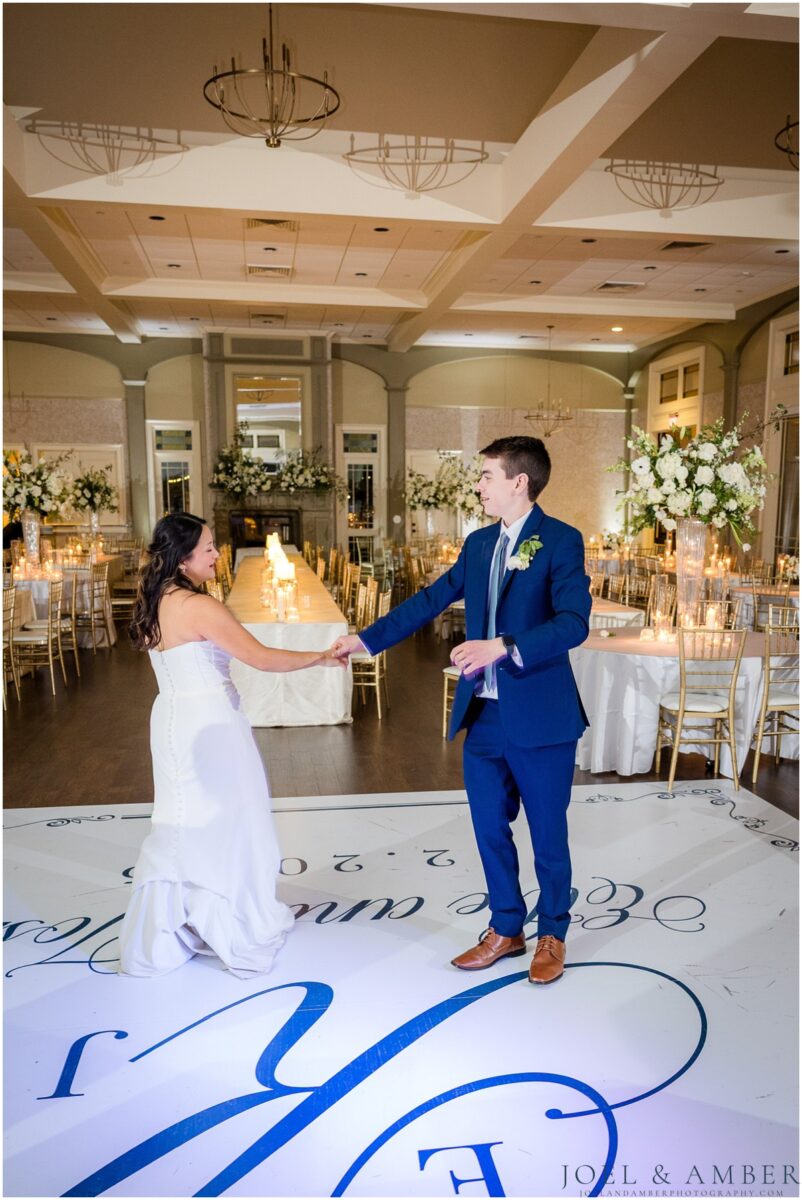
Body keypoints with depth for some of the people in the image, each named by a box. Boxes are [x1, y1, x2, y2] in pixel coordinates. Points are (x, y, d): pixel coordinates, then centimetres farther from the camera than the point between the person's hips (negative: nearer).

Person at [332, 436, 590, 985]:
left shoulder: (561, 540, -10)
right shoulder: (479, 544, 10)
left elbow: (574, 622, -20)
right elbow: (429, 600, 15)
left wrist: (504, 647, -31)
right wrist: (365, 639, 13)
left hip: (539, 716, -6)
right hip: (483, 713, 6)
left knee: (548, 834, 11)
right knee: (490, 827, 16)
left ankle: (553, 935, 33)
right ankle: (506, 929, 37)